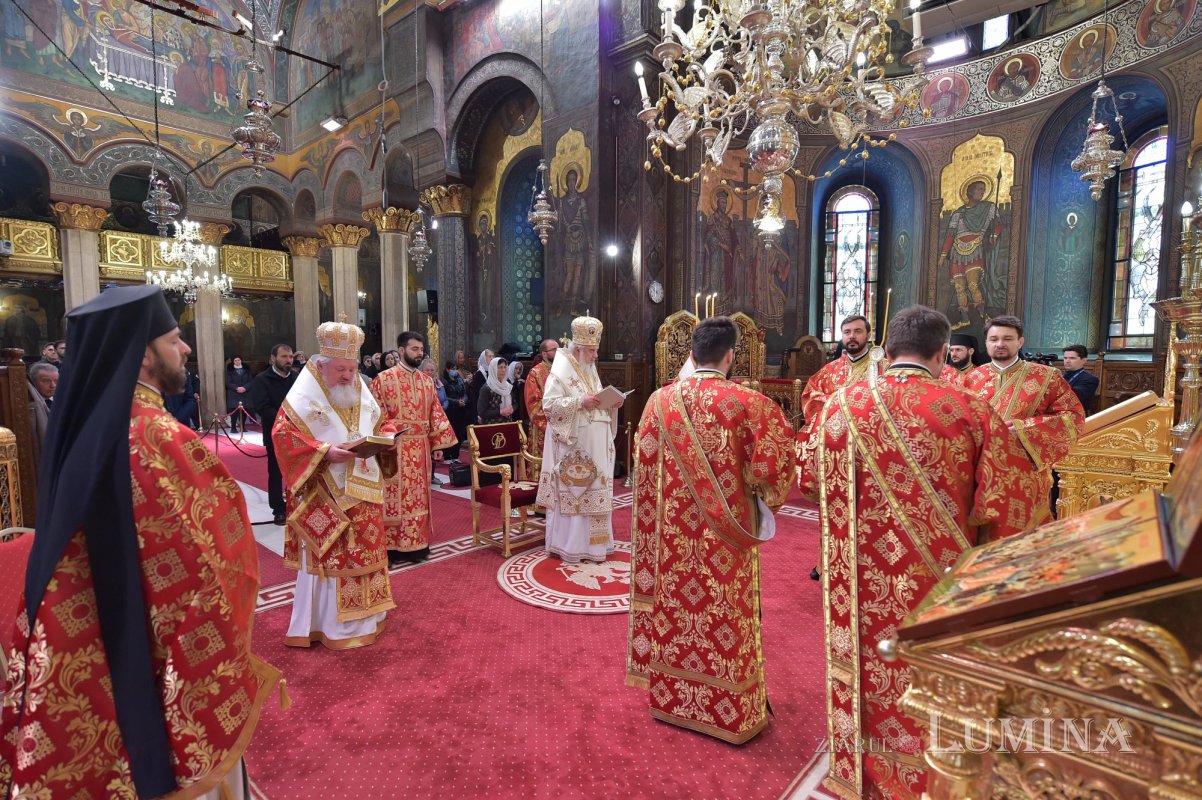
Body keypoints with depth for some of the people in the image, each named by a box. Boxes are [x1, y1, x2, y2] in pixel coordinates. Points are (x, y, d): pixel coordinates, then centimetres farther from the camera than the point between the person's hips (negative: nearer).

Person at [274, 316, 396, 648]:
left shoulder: (361, 391, 8)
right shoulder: (304, 395, -10)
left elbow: (377, 426, 17)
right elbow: (282, 435, -15)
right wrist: (324, 452, -26)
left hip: (362, 490, 6)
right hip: (326, 495, -6)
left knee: (365, 553, 15)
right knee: (329, 557, 3)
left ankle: (363, 615, 31)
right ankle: (330, 623, 17)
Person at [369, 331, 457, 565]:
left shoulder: (426, 381, 11)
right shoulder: (383, 379, -4)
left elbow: (435, 414, 12)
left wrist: (438, 444, 7)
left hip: (421, 448, 5)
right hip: (396, 447, -5)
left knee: (418, 496, 11)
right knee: (395, 497, -1)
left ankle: (416, 543, 21)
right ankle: (392, 547, 8)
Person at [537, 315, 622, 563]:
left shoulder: (591, 370, 15)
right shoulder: (560, 371, -10)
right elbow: (549, 404, -17)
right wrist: (580, 402, -24)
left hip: (595, 444, 8)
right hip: (572, 444, -8)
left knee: (594, 490, 12)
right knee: (572, 491, -2)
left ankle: (589, 541, 23)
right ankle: (568, 545, 10)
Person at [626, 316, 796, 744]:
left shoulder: (660, 400, -4)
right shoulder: (745, 402, -15)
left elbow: (644, 466, 4)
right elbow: (774, 461, -15)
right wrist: (762, 493, 4)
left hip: (673, 530, 3)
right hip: (725, 533, -3)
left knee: (676, 610, 17)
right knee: (725, 616, 11)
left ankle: (673, 697, 35)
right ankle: (731, 712, 28)